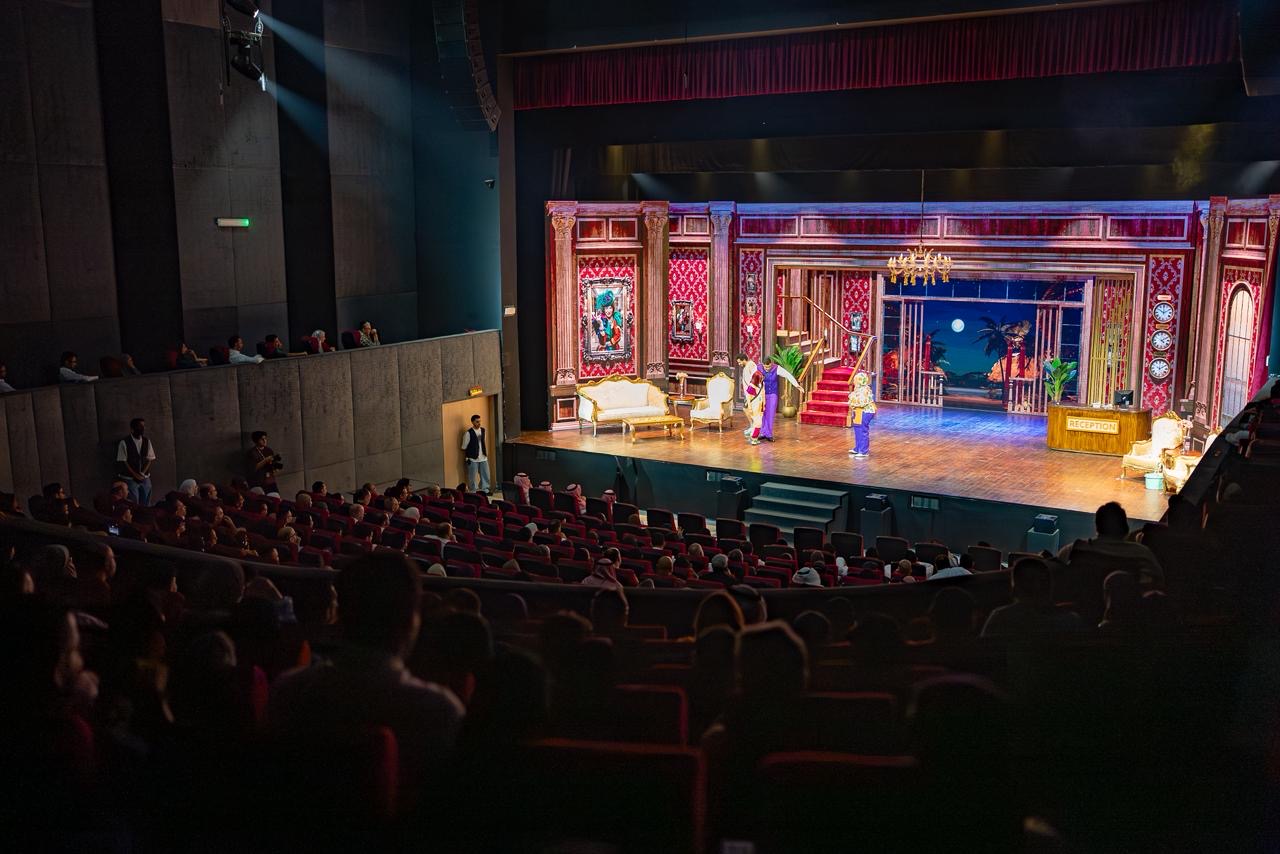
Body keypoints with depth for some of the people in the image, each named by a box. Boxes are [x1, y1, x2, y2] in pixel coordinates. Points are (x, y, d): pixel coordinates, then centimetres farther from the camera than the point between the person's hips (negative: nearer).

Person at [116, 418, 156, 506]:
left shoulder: (147, 441, 6)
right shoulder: (124, 442, -8)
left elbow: (150, 459, 7)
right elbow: (122, 461, -8)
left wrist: (142, 473, -6)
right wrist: (136, 475, -11)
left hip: (145, 478, 4)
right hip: (130, 479, -4)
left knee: (146, 505, 5)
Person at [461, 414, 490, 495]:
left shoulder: (483, 430, 5)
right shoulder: (468, 433, -14)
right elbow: (464, 448, -8)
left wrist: (486, 453, 13)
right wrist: (468, 456, -1)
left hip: (483, 458, 6)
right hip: (473, 460, -6)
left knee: (485, 475, 12)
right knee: (472, 477, 3)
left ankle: (485, 490, 27)